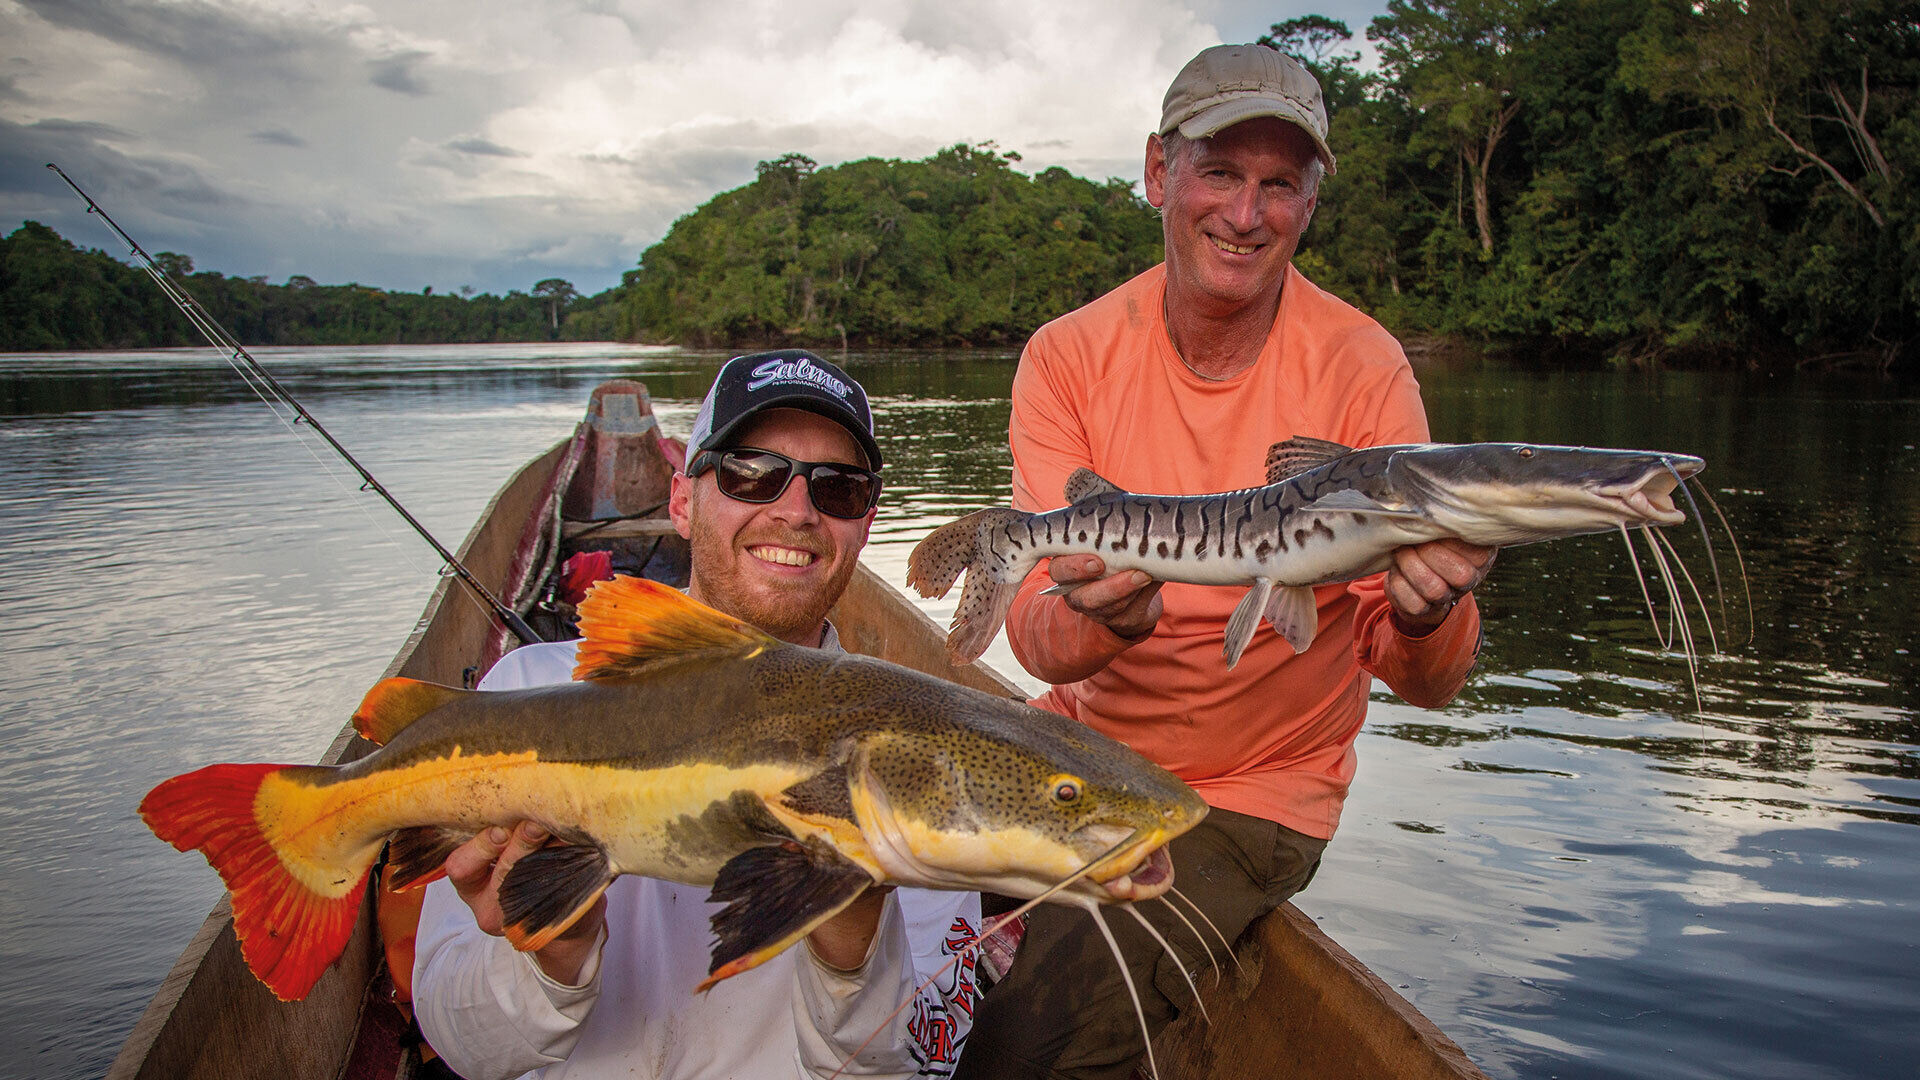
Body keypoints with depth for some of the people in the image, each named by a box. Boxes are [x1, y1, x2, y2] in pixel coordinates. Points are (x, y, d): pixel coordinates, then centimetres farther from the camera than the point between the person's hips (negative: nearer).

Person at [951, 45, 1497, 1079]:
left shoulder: (1361, 371, -13)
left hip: (1249, 792, -3)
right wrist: (1109, 619, -40)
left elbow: (1427, 683, -14)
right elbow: (1037, 634, -16)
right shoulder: (1069, 358, -8)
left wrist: (1423, 618, -38)